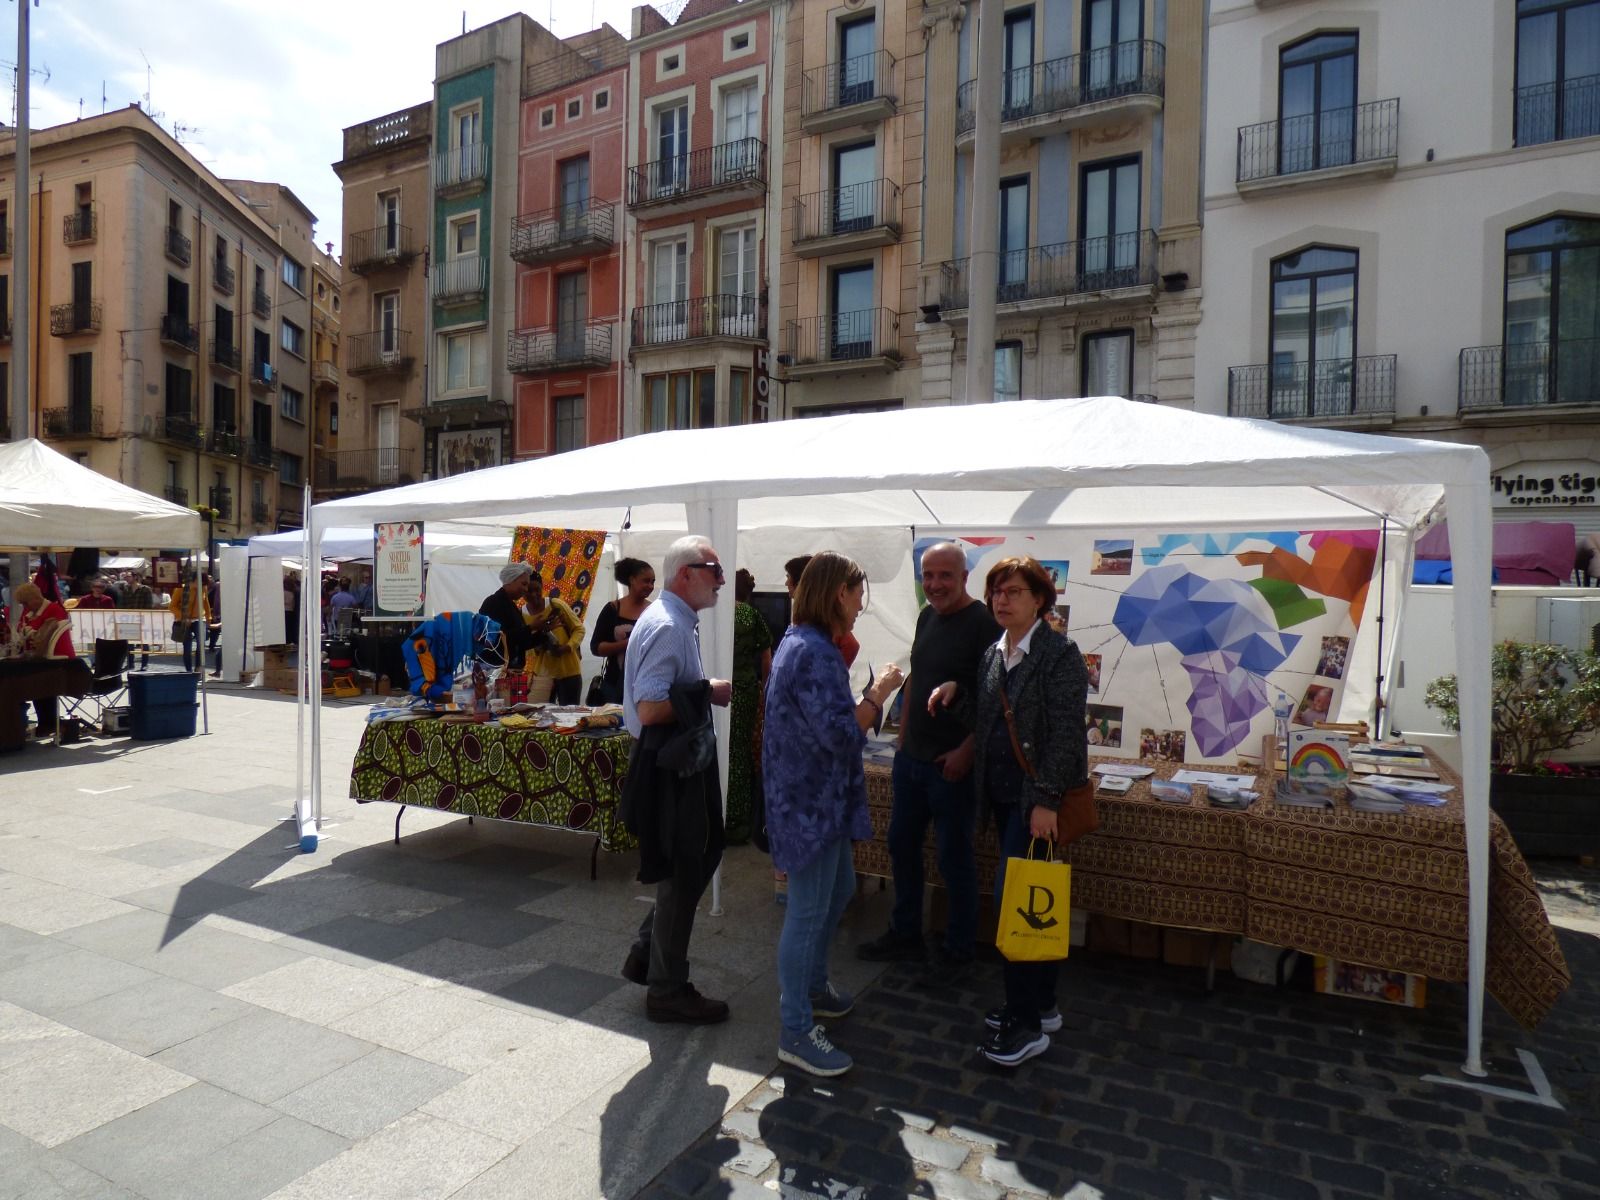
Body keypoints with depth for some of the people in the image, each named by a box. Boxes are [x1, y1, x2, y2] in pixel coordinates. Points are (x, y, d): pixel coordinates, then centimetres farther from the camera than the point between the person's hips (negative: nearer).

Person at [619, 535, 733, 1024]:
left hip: (683, 763, 10)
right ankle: (667, 990, 23)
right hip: (669, 769, -10)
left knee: (697, 862, 21)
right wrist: (708, 692, -19)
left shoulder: (678, 621, 10)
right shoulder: (666, 627, -22)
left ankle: (646, 955, 35)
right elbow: (650, 708, -28)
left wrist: (705, 691, 7)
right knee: (682, 875, 5)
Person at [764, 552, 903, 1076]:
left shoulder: (800, 642, 10)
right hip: (810, 803, -11)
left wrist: (855, 680, 7)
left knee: (839, 888, 25)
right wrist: (878, 692, -15)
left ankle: (811, 984, 43)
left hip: (817, 798, 11)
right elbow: (841, 734, -27)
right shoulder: (815, 653, -24)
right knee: (808, 913, 2)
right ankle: (795, 1032, 17)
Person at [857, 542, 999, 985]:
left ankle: (958, 950, 25)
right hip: (911, 757, 8)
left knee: (954, 857, 6)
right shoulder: (927, 617, 8)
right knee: (902, 845, 17)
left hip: (952, 764, -8)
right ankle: (905, 936, 34)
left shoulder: (983, 625, -16)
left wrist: (965, 752, -20)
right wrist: (902, 735, 15)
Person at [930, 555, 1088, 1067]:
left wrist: (1046, 801, -20)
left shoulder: (1059, 654, -13)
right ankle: (1042, 1003, 31)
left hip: (1037, 797, -7)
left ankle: (1027, 1025, 7)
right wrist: (954, 689, 2)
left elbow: (1065, 732, -18)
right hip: (1002, 794, 7)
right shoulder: (992, 655, 9)